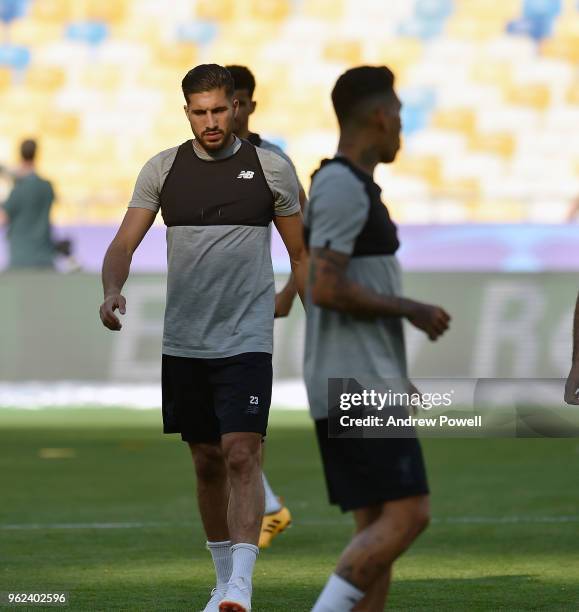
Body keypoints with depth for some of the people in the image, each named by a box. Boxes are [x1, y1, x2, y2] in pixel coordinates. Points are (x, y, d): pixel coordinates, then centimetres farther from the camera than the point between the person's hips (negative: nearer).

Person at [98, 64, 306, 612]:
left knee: (241, 455, -16)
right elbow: (124, 242, 1)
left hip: (246, 340, -3)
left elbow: (301, 254, 9)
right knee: (207, 462, 10)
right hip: (182, 341, 3)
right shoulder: (162, 169, 6)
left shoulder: (271, 168, 2)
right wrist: (112, 292, -20)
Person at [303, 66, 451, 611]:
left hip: (362, 385, 10)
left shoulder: (340, 188, 18)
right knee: (407, 515, -13)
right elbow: (325, 289, -23)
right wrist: (412, 310, -11)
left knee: (379, 527, 6)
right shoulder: (343, 188, -13)